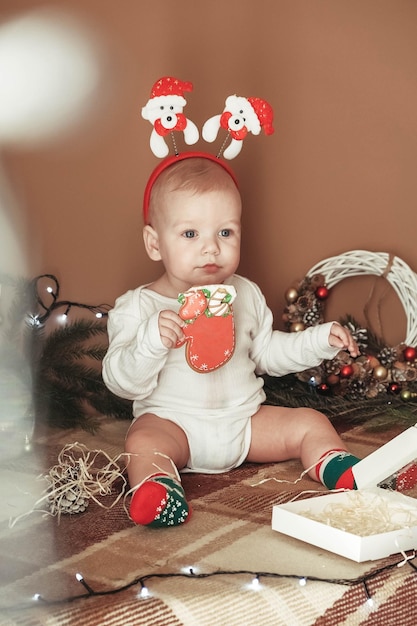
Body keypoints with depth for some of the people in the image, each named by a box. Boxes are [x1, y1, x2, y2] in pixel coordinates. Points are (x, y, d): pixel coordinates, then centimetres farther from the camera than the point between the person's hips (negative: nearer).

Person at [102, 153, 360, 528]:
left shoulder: (246, 296, 7)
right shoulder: (139, 307, -9)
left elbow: (267, 352, 21)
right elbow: (123, 382, -16)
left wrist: (321, 340, 10)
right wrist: (152, 340, -34)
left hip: (245, 420, 5)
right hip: (173, 423, -5)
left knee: (310, 423, -5)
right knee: (143, 441, -33)